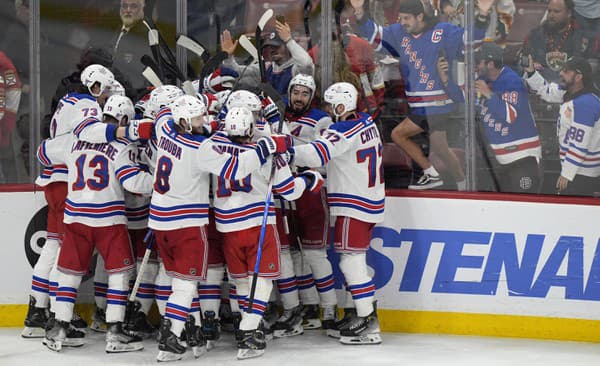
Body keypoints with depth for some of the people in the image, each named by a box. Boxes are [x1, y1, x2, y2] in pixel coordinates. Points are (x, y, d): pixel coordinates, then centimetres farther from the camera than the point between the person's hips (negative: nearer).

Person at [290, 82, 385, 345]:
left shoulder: (343, 131, -19)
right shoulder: (367, 123, 10)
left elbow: (317, 154, -32)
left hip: (354, 205, -10)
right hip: (371, 202, 10)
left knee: (351, 260, -8)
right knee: (356, 259, 18)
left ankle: (368, 325, -9)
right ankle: (366, 314, 23)